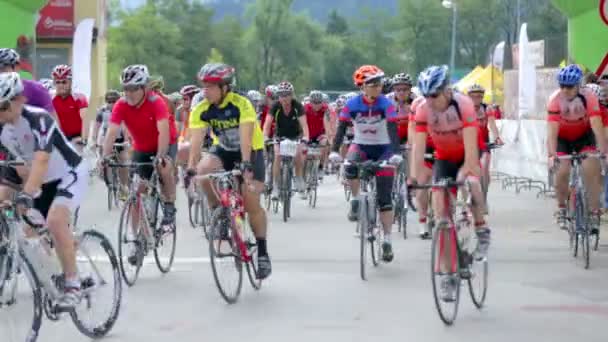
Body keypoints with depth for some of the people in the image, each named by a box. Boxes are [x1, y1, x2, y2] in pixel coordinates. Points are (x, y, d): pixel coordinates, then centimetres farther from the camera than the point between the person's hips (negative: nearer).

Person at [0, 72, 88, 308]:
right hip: (43, 181, 8)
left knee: (55, 221, -29)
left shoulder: (38, 119, -30)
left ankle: (72, 285, -21)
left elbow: (41, 160, -42)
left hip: (71, 174, -8)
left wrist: (27, 194, -54)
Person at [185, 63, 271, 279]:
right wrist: (191, 168, -38)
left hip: (251, 151, -3)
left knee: (251, 203, -12)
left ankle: (262, 253, 2)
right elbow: (196, 140, -24)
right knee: (204, 170, -30)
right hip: (223, 150, 3)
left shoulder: (241, 105, -25)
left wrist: (246, 164, -49)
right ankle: (218, 211, -7)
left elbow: (245, 137, -36)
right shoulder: (201, 110, -15)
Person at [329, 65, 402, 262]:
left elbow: (392, 130, -25)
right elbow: (341, 128, -17)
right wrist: (334, 151, -31)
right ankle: (355, 201, -10)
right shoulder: (352, 104, -14)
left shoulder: (386, 104, -18)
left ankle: (387, 241, -1)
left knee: (384, 198, -6)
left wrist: (396, 153, -40)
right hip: (360, 146, 1)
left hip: (383, 149, -1)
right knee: (350, 166, -35)